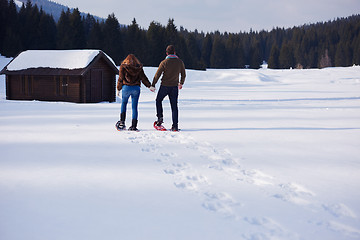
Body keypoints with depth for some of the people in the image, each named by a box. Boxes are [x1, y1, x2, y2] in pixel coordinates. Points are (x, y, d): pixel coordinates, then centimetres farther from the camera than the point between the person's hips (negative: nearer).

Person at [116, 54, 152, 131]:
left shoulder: (123, 67, 3)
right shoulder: (139, 67, 8)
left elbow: (120, 79, 1)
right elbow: (143, 78, 6)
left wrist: (118, 89, 9)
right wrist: (150, 86, 14)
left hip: (126, 87, -1)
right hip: (136, 88, 1)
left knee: (123, 103, 19)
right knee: (134, 107, 6)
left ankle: (122, 121, 7)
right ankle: (134, 126, 4)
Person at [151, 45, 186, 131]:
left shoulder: (164, 62, -10)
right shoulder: (180, 62, 0)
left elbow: (157, 75, -9)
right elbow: (183, 75, 10)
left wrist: (152, 85, 1)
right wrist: (181, 83, 28)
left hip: (164, 86, -2)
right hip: (174, 87, 2)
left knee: (158, 100, 22)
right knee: (174, 106, 6)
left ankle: (160, 117, 10)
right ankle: (175, 125, 2)